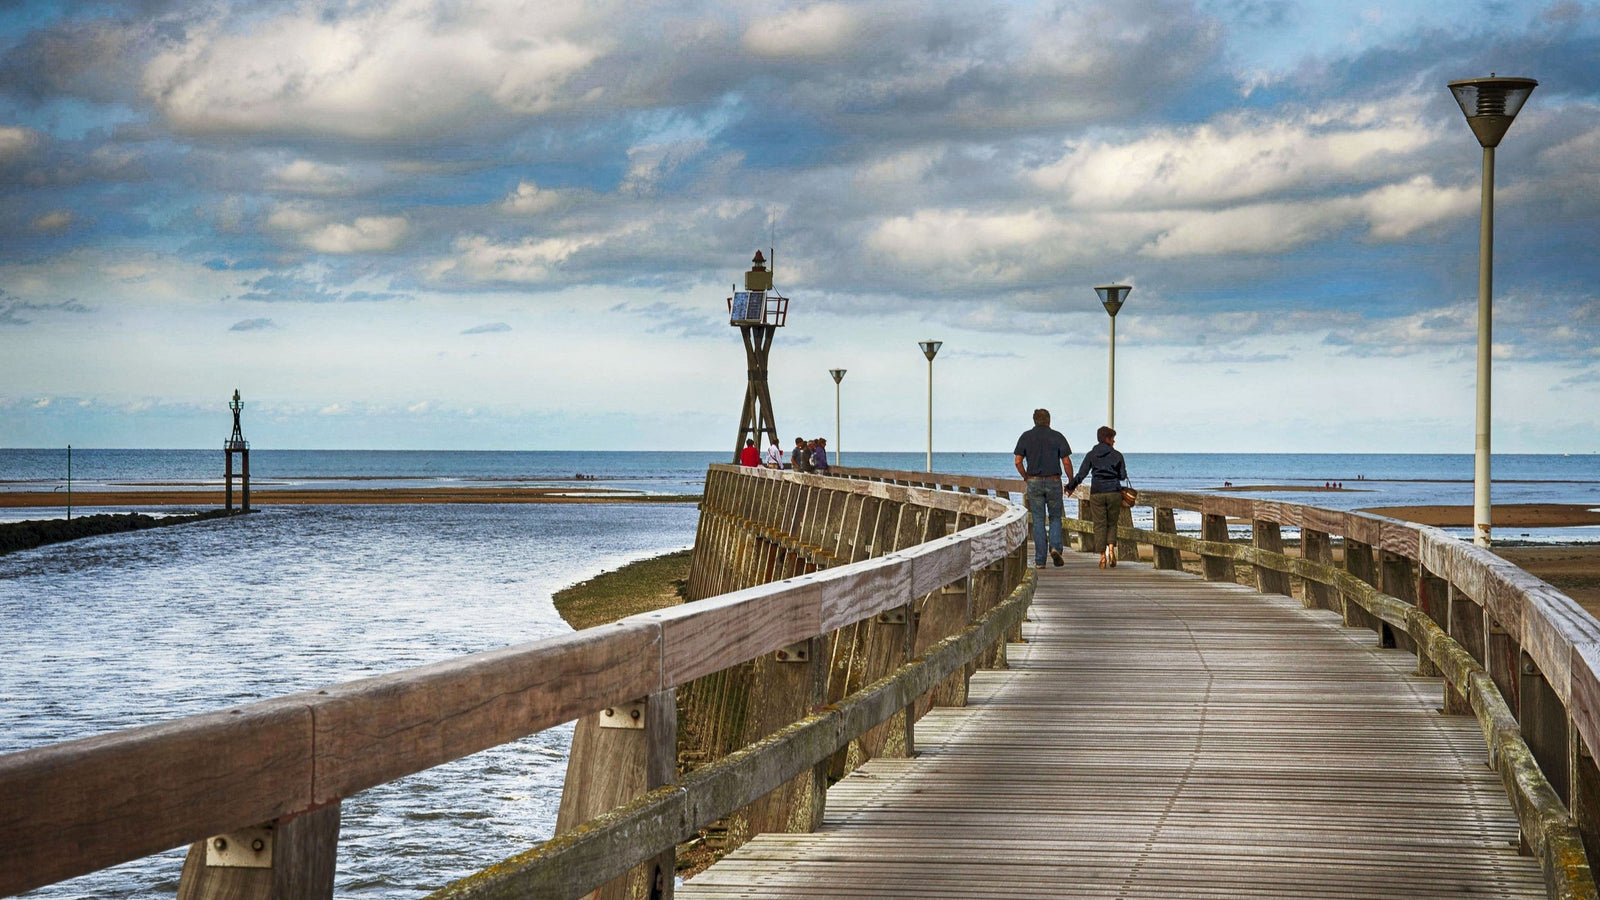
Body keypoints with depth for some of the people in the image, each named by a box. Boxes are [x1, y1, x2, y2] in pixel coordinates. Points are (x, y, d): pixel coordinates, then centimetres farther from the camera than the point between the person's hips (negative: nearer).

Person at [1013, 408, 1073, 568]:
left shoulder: (1026, 437, 3)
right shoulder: (1057, 436, 0)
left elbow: (1017, 461, -3)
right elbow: (1066, 462, -4)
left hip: (1034, 482, 1)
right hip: (1053, 482, -1)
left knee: (1038, 520, 4)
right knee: (1055, 517, 14)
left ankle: (1040, 560, 1)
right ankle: (1055, 547, -10)